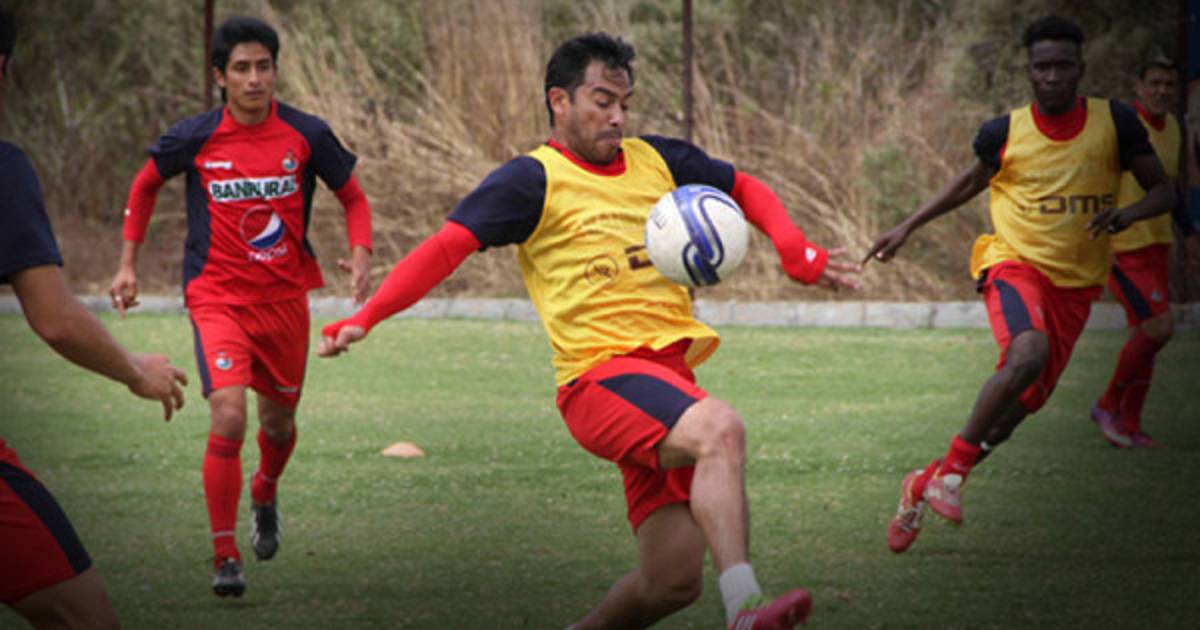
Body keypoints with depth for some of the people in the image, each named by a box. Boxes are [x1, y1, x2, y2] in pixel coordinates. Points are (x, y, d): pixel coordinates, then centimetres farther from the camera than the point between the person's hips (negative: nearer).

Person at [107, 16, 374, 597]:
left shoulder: (306, 135, -6)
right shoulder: (194, 139, -8)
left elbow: (353, 198, 7)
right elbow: (146, 185, 11)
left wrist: (361, 255, -11)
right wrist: (128, 264, 8)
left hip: (285, 298, 3)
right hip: (217, 298, -3)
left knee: (279, 421, 16)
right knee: (228, 417, -20)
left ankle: (264, 497, 52)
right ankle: (225, 558, -10)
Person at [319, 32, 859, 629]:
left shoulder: (657, 160, 15)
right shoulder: (535, 179, -2)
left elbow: (744, 189, 30)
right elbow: (446, 246, -11)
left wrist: (794, 250, 11)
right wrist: (365, 318, -24)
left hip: (668, 372, 7)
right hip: (600, 373, -7)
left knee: (673, 582, 1)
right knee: (720, 429, -36)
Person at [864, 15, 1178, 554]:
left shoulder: (1114, 123, -3)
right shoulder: (1004, 133, -3)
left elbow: (1162, 190, 3)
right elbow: (971, 181, 17)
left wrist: (1129, 213, -20)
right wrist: (907, 228, 14)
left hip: (1076, 282, 3)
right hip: (1014, 262, -3)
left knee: (1026, 401, 1)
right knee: (1028, 354, -33)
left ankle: (925, 486, 19)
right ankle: (952, 470, -22)